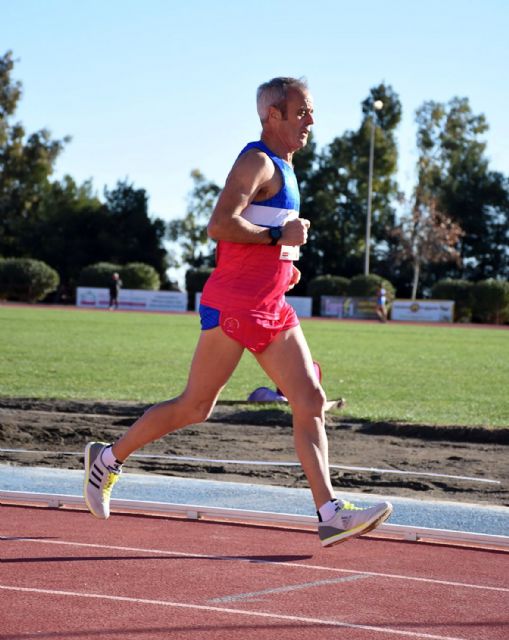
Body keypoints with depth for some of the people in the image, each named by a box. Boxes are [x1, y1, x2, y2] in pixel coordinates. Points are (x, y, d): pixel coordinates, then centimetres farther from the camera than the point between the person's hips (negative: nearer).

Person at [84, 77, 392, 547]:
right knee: (195, 408, 0)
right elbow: (219, 225, -24)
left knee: (311, 403, -2)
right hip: (235, 305, -9)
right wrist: (279, 235, -18)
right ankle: (109, 458, 18)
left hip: (271, 309, 9)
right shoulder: (257, 162, -12)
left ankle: (330, 513, -7)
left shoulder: (282, 168, 18)